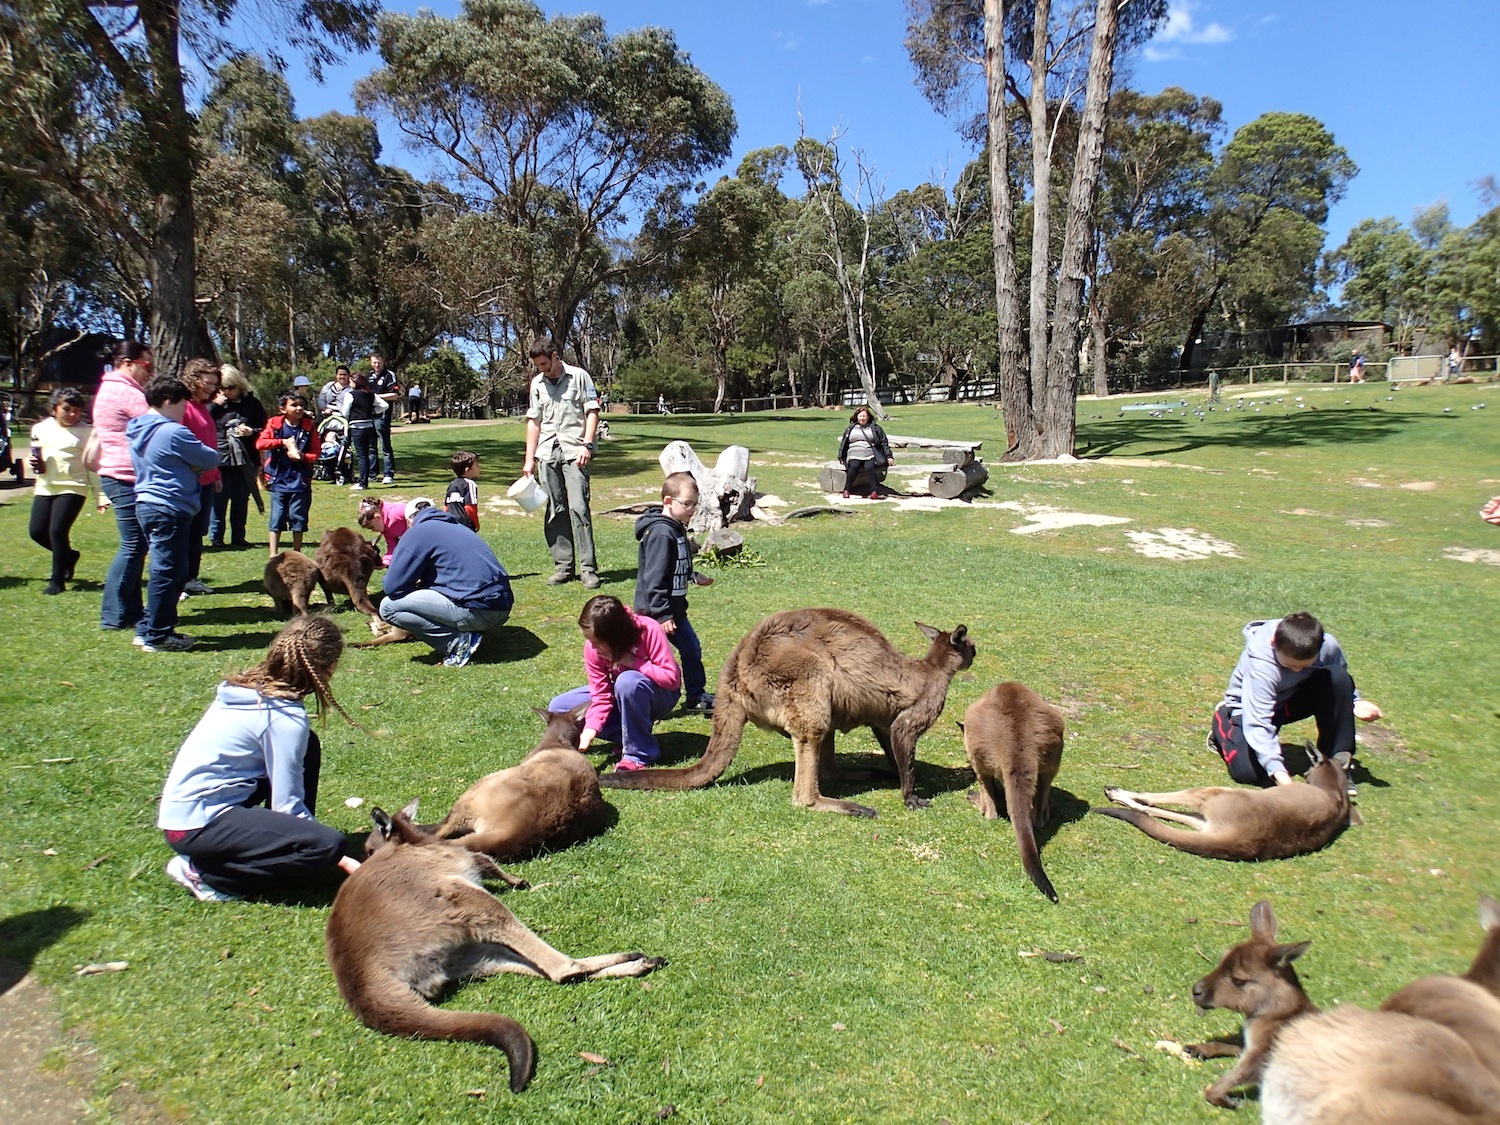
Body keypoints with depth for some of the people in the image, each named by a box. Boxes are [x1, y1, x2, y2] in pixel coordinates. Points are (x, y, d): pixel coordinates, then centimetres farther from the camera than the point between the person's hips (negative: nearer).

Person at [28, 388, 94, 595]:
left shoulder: (86, 431, -2)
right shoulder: (41, 428, 11)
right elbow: (35, 456, 22)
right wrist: (35, 465, -2)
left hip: (73, 488, -5)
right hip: (45, 488, 5)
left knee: (57, 530, -11)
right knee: (37, 532, 3)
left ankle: (58, 580, 2)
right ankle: (69, 556, 30)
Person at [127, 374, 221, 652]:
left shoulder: (139, 431, 15)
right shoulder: (173, 432, -14)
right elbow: (211, 459, -7)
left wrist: (188, 467, 6)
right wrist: (194, 465, 13)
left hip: (147, 504, 10)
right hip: (170, 509, -10)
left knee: (175, 570, 17)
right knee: (168, 572, -3)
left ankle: (147, 629, 23)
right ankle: (157, 636, 3)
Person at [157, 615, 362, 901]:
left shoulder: (249, 685, 6)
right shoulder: (286, 716, -18)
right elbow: (288, 805, -16)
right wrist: (342, 861, -9)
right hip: (199, 825, -9)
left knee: (308, 746, 11)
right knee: (328, 845, -22)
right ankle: (204, 872, -7)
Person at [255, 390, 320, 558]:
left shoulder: (309, 427, 2)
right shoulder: (274, 424, 1)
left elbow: (316, 453, 1)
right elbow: (260, 443, -7)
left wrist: (302, 456, -17)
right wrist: (283, 442, -13)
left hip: (300, 481, 1)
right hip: (278, 480, 0)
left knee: (298, 519, 6)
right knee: (277, 518, 3)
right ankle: (273, 555, 10)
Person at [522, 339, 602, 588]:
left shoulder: (579, 376, 4)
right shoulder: (537, 383, 17)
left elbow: (592, 412, 0)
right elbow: (534, 421, 18)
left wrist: (587, 444, -12)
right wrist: (529, 459, 13)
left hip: (574, 452, -5)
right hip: (547, 453, 5)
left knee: (579, 507, -13)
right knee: (555, 511, 4)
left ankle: (588, 568, -10)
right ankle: (564, 565, 11)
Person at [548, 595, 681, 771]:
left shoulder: (649, 631, -29)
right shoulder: (592, 648, -17)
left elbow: (672, 677, -29)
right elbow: (601, 696, -16)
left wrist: (631, 661, -32)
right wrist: (589, 732, -30)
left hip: (660, 695, -5)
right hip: (623, 696, 5)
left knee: (628, 681, -39)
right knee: (558, 707, -10)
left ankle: (638, 754, -21)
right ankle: (633, 734, -9)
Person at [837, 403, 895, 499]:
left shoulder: (875, 427, 16)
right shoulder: (851, 428, 21)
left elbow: (884, 442, 13)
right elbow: (843, 443, 23)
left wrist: (889, 456, 4)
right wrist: (841, 457, 13)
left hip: (870, 455, -1)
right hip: (855, 454, 1)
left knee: (869, 466, -33)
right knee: (854, 466, -32)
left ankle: (874, 492, -38)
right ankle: (847, 490, -30)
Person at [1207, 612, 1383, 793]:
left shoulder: (1327, 646, -21)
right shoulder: (1260, 666, -36)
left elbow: (1341, 685, 4)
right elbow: (1258, 725, -39)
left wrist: (1354, 702, -16)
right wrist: (1279, 773, -47)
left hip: (1295, 697, 5)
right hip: (1251, 706, -5)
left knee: (1338, 678, -26)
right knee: (1249, 773, -27)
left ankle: (1337, 761, -13)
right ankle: (1223, 723, 6)